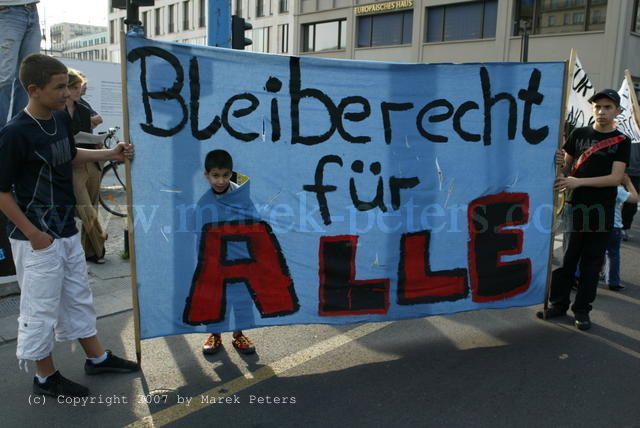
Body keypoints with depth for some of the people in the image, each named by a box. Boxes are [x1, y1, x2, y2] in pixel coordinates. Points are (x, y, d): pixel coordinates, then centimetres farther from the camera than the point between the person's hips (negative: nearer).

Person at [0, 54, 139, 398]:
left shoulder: (61, 118, 2)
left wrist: (110, 154, 9)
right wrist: (33, 234, -17)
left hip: (67, 230, 8)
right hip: (39, 237, -8)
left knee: (78, 296, 19)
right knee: (41, 308, 7)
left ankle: (97, 357, 34)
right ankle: (46, 377, 24)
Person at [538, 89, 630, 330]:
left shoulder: (622, 141, 2)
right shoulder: (579, 134, 7)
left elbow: (616, 177, -9)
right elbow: (566, 169, 11)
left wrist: (580, 182, -20)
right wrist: (559, 162, -13)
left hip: (602, 209, -1)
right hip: (576, 205, 1)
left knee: (592, 262, 6)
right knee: (566, 258, 3)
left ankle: (582, 310, 16)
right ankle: (559, 304, 15)